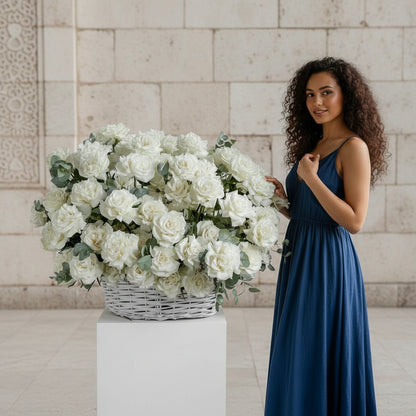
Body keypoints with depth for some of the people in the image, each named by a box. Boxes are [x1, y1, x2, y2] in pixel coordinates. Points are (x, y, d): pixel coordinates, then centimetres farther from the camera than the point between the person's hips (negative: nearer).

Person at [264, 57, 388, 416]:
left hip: (328, 262, -8)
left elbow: (354, 220, -18)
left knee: (317, 357, -1)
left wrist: (311, 178, -18)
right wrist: (280, 197, -1)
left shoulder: (354, 147, -11)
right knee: (295, 360, 15)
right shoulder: (311, 146, 13)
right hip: (298, 258, 8)